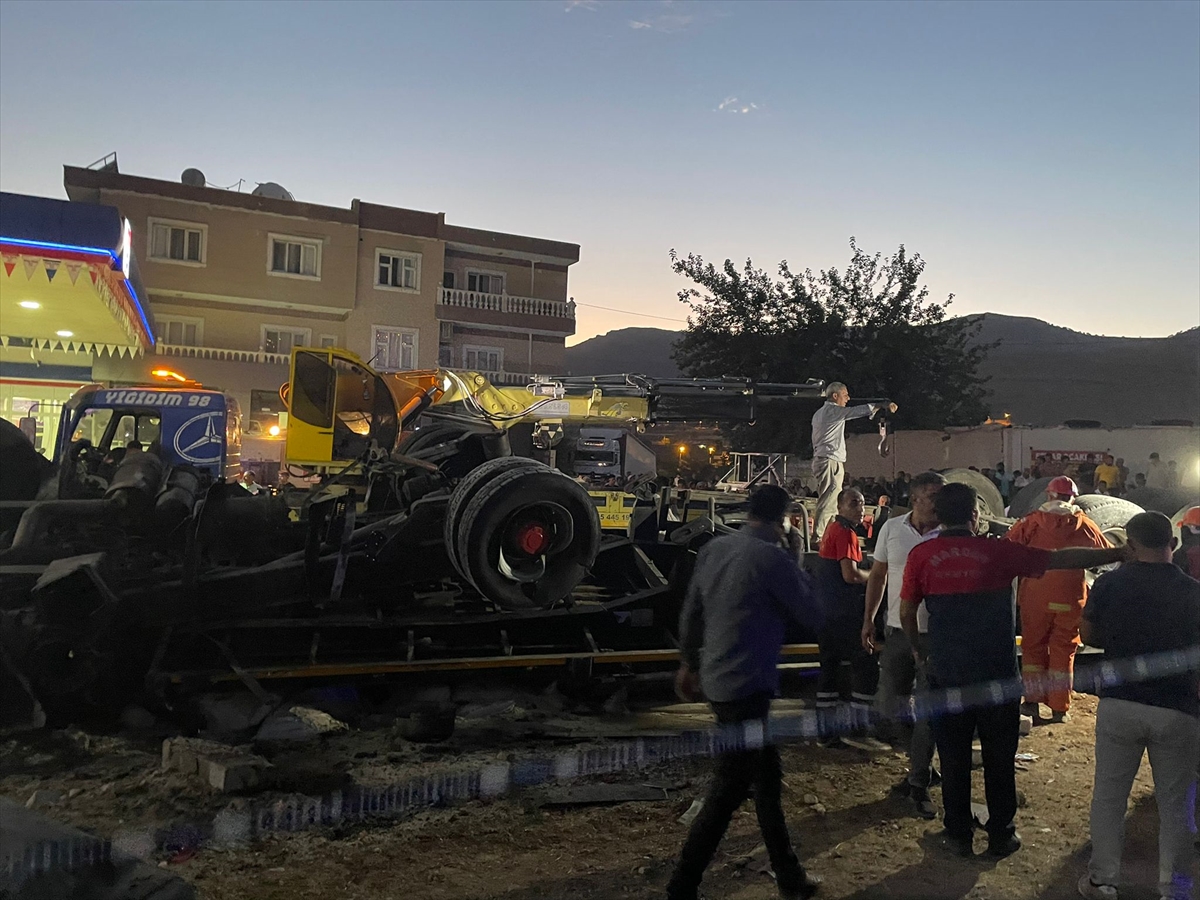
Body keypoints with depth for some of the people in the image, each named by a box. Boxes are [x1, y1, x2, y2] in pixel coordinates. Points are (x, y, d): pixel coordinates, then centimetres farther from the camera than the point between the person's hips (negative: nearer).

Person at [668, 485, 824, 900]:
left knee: (766, 777, 19)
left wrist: (690, 663, 23)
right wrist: (797, 571, 7)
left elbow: (691, 613, 12)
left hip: (719, 680, 8)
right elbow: (812, 615, -5)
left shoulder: (714, 549, 6)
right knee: (728, 789, 0)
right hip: (747, 686, -8)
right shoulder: (773, 558, -16)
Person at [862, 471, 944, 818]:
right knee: (890, 706, 10)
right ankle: (922, 764, 36)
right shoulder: (892, 528, -1)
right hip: (898, 631, 3)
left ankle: (919, 785, 18)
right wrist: (868, 620, 8)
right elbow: (878, 575, 8)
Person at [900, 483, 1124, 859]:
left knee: (954, 757, 12)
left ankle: (959, 834, 22)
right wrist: (1118, 554, 9)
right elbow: (1061, 559, -3)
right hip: (997, 674, 0)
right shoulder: (998, 551, -8)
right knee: (1000, 758, 15)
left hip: (947, 673, 1)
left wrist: (918, 648, 17)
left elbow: (906, 611, -1)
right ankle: (1001, 835, 25)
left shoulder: (921, 555, -6)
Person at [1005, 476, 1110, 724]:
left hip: (1035, 596, -1)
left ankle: (1033, 700, 5)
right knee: (1063, 650, 11)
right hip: (1070, 598, 1)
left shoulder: (1033, 521, -2)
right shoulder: (1084, 525, 2)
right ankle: (1059, 708, 14)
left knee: (1033, 646, 12)